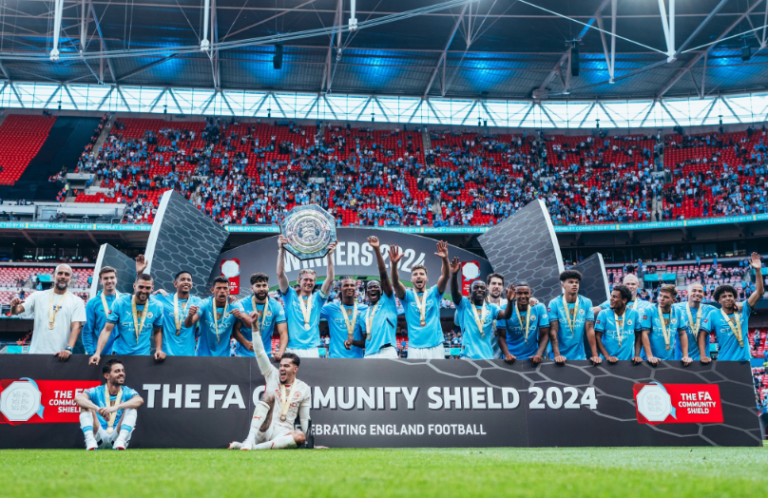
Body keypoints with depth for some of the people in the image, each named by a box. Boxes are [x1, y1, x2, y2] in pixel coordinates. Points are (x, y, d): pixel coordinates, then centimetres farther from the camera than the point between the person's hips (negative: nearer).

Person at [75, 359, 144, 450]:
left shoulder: (127, 392, 3)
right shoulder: (97, 392, 2)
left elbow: (140, 400, -22)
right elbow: (77, 398, -20)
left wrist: (116, 407, -39)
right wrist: (98, 409, -38)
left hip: (118, 435, 0)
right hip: (99, 436, 0)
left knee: (131, 407, -17)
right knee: (86, 405, -13)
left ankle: (121, 440, -33)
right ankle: (90, 440, -31)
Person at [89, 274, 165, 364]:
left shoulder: (157, 307, -3)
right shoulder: (119, 303, -9)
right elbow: (107, 330, -10)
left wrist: (159, 350, -6)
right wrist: (97, 353, -21)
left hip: (143, 356, 1)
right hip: (119, 354, -1)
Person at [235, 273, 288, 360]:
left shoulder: (276, 306, -4)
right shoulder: (242, 304, -5)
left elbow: (283, 332, -9)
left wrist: (280, 351, -28)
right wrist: (246, 343, -25)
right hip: (243, 354, -1)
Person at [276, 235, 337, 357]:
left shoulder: (317, 298, 13)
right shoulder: (290, 295, 10)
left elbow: (330, 279, 2)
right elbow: (280, 274, 0)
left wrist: (330, 255, -7)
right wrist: (282, 250, -10)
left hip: (312, 349, 1)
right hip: (292, 349, -1)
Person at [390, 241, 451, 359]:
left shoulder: (434, 293, 10)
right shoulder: (407, 296, 8)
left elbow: (445, 277, -6)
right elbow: (395, 283, -11)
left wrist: (445, 259, -26)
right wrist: (394, 264, -30)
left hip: (436, 347, 1)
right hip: (415, 348, -1)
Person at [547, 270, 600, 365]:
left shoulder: (586, 303, -1)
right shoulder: (554, 304, -7)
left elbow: (590, 329, -4)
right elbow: (553, 331, -11)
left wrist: (595, 355, -10)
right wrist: (557, 355, -20)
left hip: (580, 356, 2)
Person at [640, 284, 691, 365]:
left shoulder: (678, 312, 2)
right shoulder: (649, 310, -8)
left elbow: (683, 334, 7)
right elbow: (645, 333, -12)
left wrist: (686, 356, -1)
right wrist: (650, 356, -19)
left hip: (670, 359, 3)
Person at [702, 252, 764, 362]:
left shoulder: (743, 310, 3)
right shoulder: (714, 315, -2)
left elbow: (758, 292, -2)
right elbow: (702, 335, -4)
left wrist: (758, 270, -12)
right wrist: (703, 356, -15)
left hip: (743, 361, 2)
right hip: (724, 362, -2)